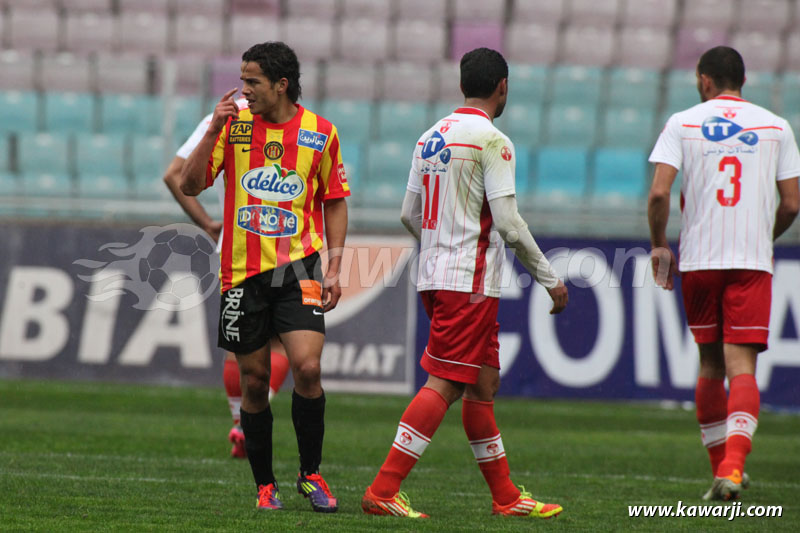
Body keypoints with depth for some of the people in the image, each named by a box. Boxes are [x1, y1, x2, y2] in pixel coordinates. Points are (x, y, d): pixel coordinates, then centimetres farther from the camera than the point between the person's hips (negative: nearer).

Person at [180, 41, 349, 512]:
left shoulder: (320, 132, 1)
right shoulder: (233, 125, 2)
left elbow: (335, 202, 10)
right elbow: (190, 186, -1)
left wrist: (334, 268, 1)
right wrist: (214, 132, -14)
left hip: (298, 266, -1)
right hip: (243, 271, 1)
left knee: (307, 368, -16)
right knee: (254, 381, 4)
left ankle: (311, 474, 1)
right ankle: (265, 485, 18)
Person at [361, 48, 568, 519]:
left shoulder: (431, 137, 13)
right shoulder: (492, 140, -11)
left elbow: (410, 215, 17)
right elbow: (508, 222, -16)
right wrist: (550, 279, -7)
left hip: (435, 278, 9)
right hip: (471, 283, -9)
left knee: (484, 382, 14)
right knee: (444, 384, -10)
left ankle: (505, 494, 18)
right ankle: (384, 490, -15)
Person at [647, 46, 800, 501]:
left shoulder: (682, 124, 3)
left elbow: (659, 193, -8)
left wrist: (659, 245, 6)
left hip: (698, 259, 1)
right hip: (753, 261, -1)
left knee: (710, 365, 16)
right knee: (742, 367, -7)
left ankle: (721, 465, 22)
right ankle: (732, 467, -26)